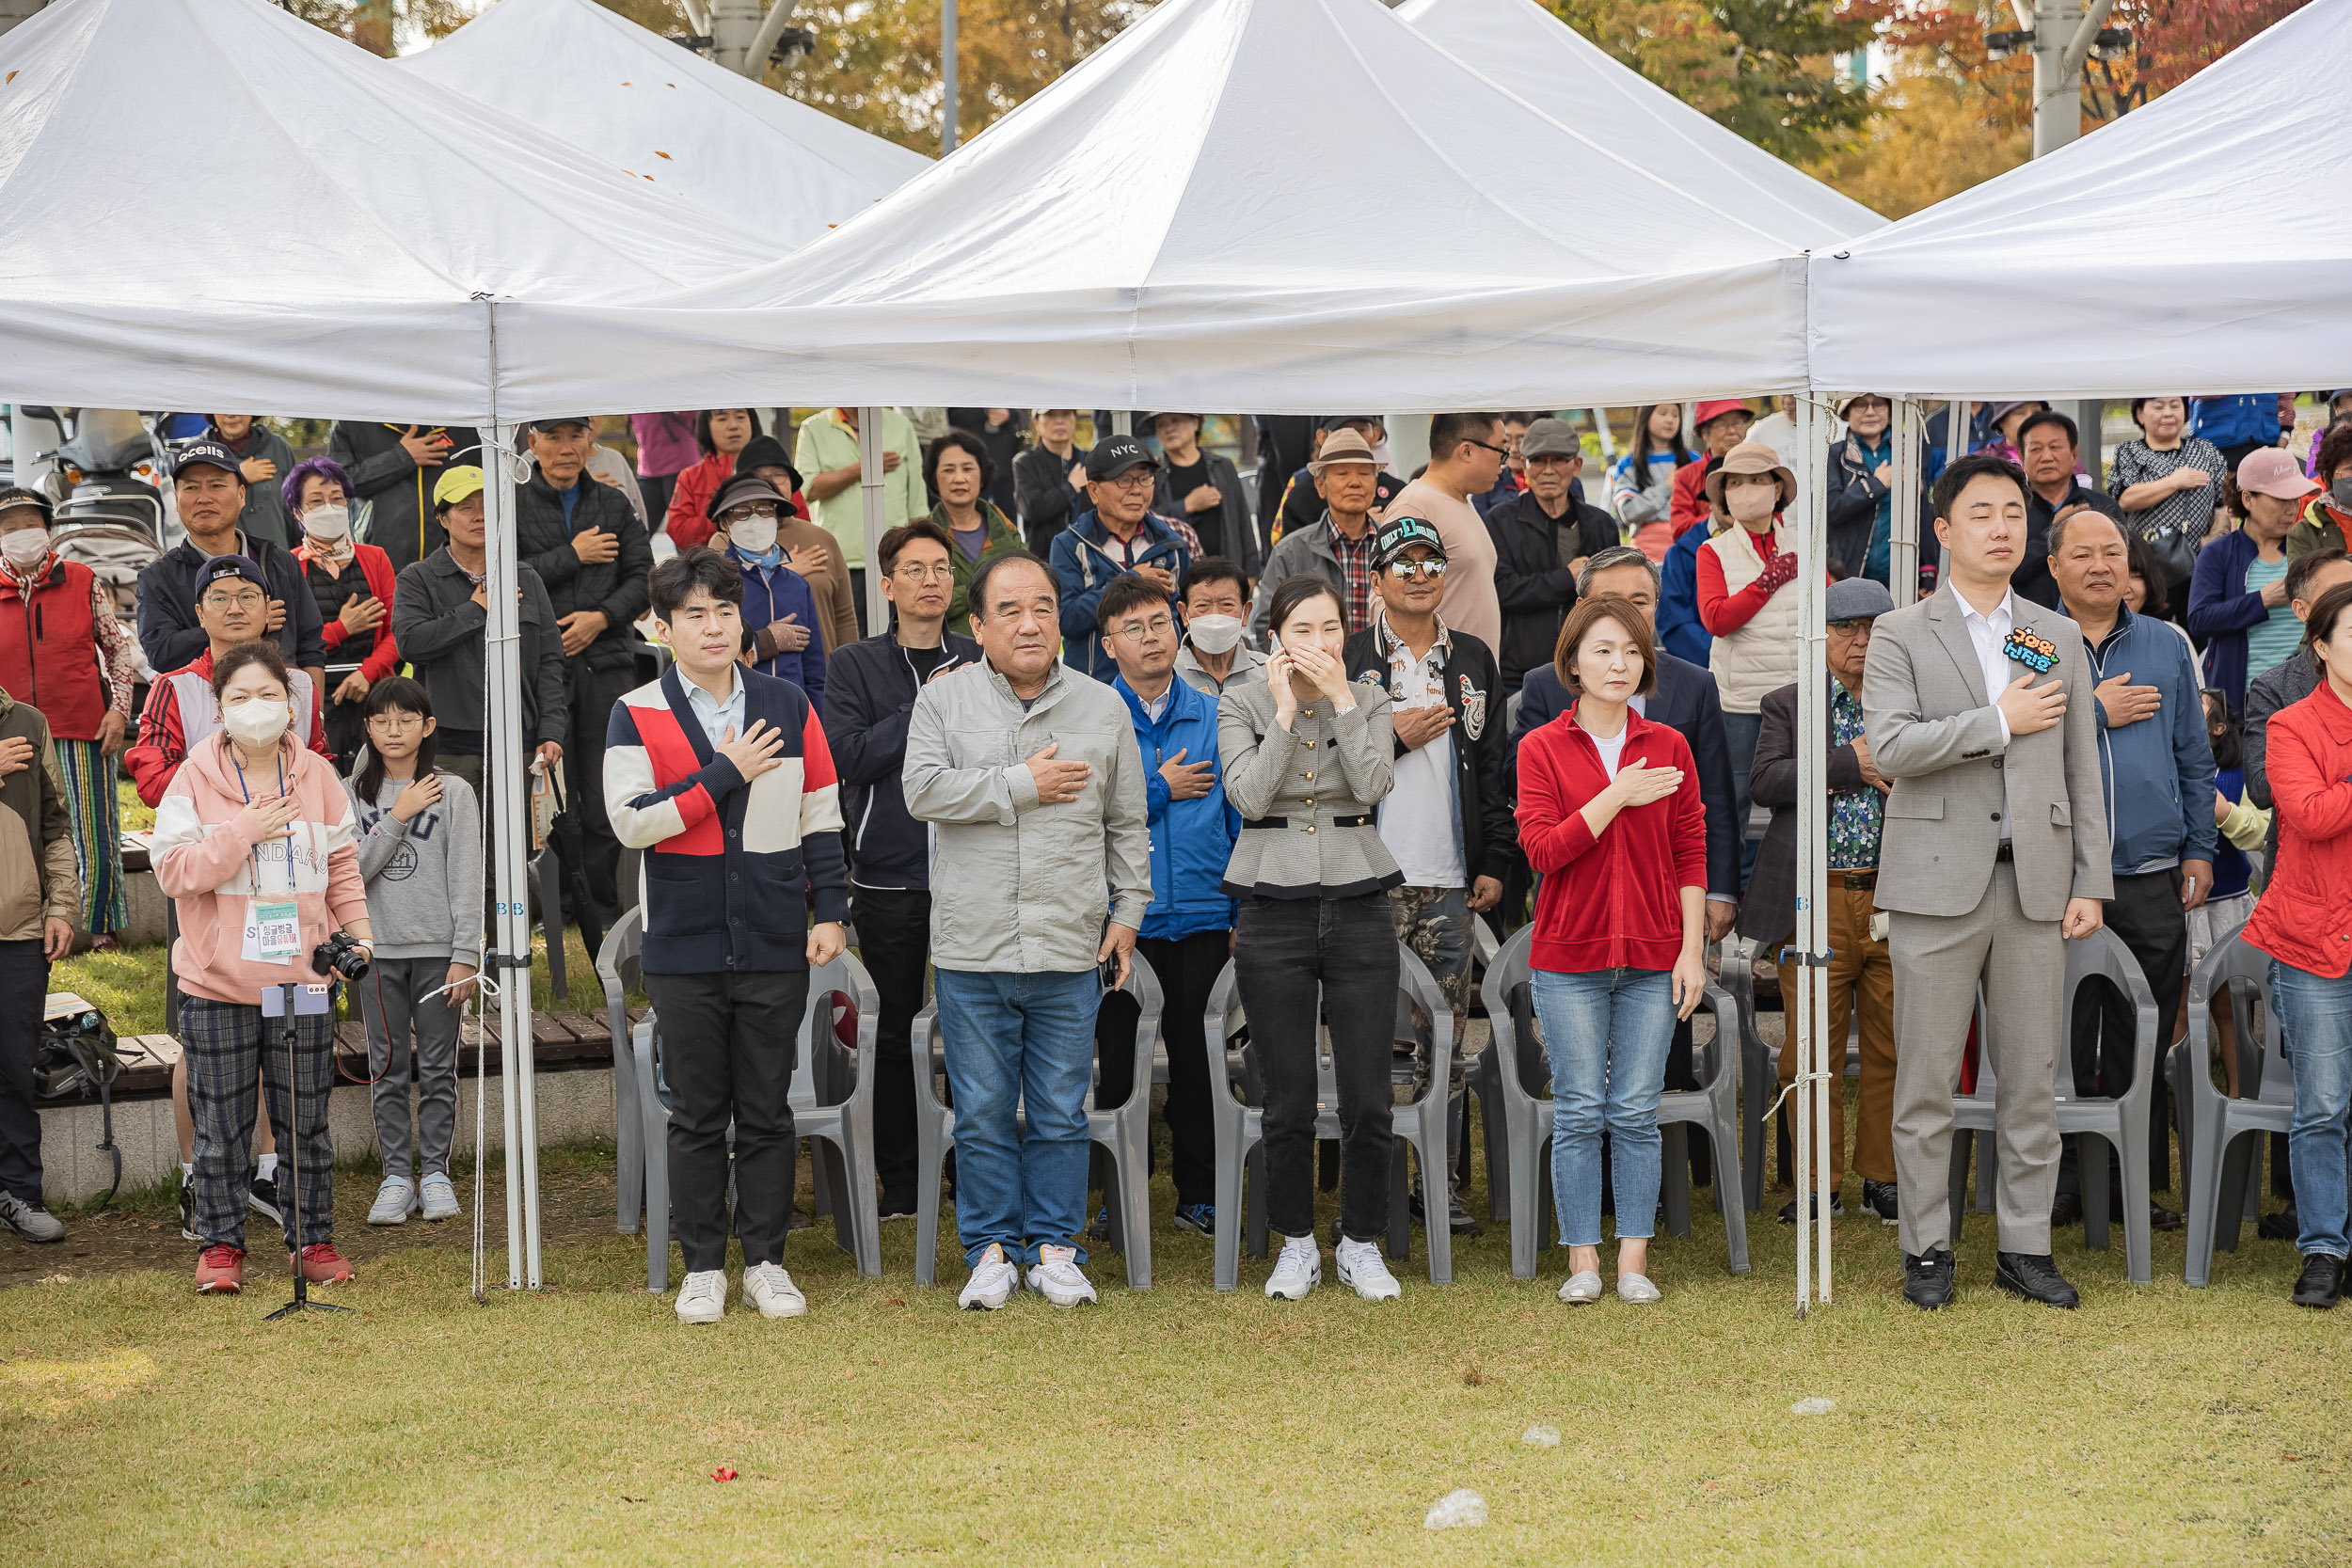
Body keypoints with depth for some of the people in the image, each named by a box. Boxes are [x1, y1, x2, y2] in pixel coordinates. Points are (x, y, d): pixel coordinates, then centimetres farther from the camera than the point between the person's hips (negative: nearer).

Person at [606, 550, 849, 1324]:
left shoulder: (787, 707, 6)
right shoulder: (636, 717, -1)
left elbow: (821, 817, 10)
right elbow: (631, 822, -13)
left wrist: (829, 911, 3)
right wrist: (724, 775, -13)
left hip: (774, 944, 2)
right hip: (685, 948, -1)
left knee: (767, 1110, 7)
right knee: (696, 1115, 5)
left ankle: (766, 1261, 16)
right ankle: (703, 1266, 14)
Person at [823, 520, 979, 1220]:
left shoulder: (981, 662, 9)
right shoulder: (854, 666, 3)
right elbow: (848, 756, -10)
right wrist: (924, 710, -14)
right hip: (890, 876, -1)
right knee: (893, 1030, 4)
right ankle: (898, 1180, 13)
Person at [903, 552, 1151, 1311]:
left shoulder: (1103, 708, 8)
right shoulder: (944, 699, 3)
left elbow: (1127, 825, 14)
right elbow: (923, 790, -12)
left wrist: (1128, 911, 8)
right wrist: (1023, 785, -12)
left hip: (1069, 951, 1)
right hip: (971, 953, -1)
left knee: (1060, 1112, 6)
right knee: (982, 1112, 5)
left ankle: (1055, 1247, 17)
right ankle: (992, 1249, 15)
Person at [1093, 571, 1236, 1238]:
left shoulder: (1215, 719, 7)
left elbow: (1241, 819, 9)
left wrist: (1246, 913, 4)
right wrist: (1161, 790, -7)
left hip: (1203, 918, 2)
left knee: (1198, 1060, 8)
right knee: (1119, 1063, 5)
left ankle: (1200, 1194, 18)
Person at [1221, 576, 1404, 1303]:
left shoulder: (1369, 702, 6)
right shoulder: (1242, 704, 3)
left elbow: (1373, 785, -10)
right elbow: (1249, 794, -11)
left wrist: (1340, 699, -11)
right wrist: (1286, 709, -11)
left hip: (1359, 907, 1)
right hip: (1274, 909, -1)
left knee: (1368, 1097, 0)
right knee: (1289, 1098, 3)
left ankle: (1362, 1244, 13)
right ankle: (1297, 1245, 17)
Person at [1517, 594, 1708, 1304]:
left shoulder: (1667, 748, 6)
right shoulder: (1542, 748, 0)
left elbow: (1690, 854, 6)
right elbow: (1542, 849, -10)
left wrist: (1692, 949, 0)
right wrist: (1617, 796, -16)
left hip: (1651, 958, 1)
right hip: (1569, 956, -1)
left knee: (1637, 1112, 2)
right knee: (1578, 1112, 0)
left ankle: (1634, 1259, 8)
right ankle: (1583, 1259, 7)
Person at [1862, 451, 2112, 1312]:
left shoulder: (2059, 637, 13)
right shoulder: (1901, 635, 2)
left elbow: (2083, 768, 12)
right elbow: (1889, 747, -12)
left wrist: (2091, 882, 5)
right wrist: (2000, 722, -12)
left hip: (2036, 885, 3)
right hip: (1937, 884, -3)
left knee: (2032, 1079, 5)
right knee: (1927, 1080, 0)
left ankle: (2025, 1247, 13)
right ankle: (1927, 1249, 8)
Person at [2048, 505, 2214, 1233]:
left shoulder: (2166, 648, 12)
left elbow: (2195, 757, 15)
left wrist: (2199, 850, 7)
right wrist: (2094, 714, -9)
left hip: (2151, 874, 2)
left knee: (2145, 1038, 5)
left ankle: (2141, 1182, 13)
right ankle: (2060, 1182, 9)